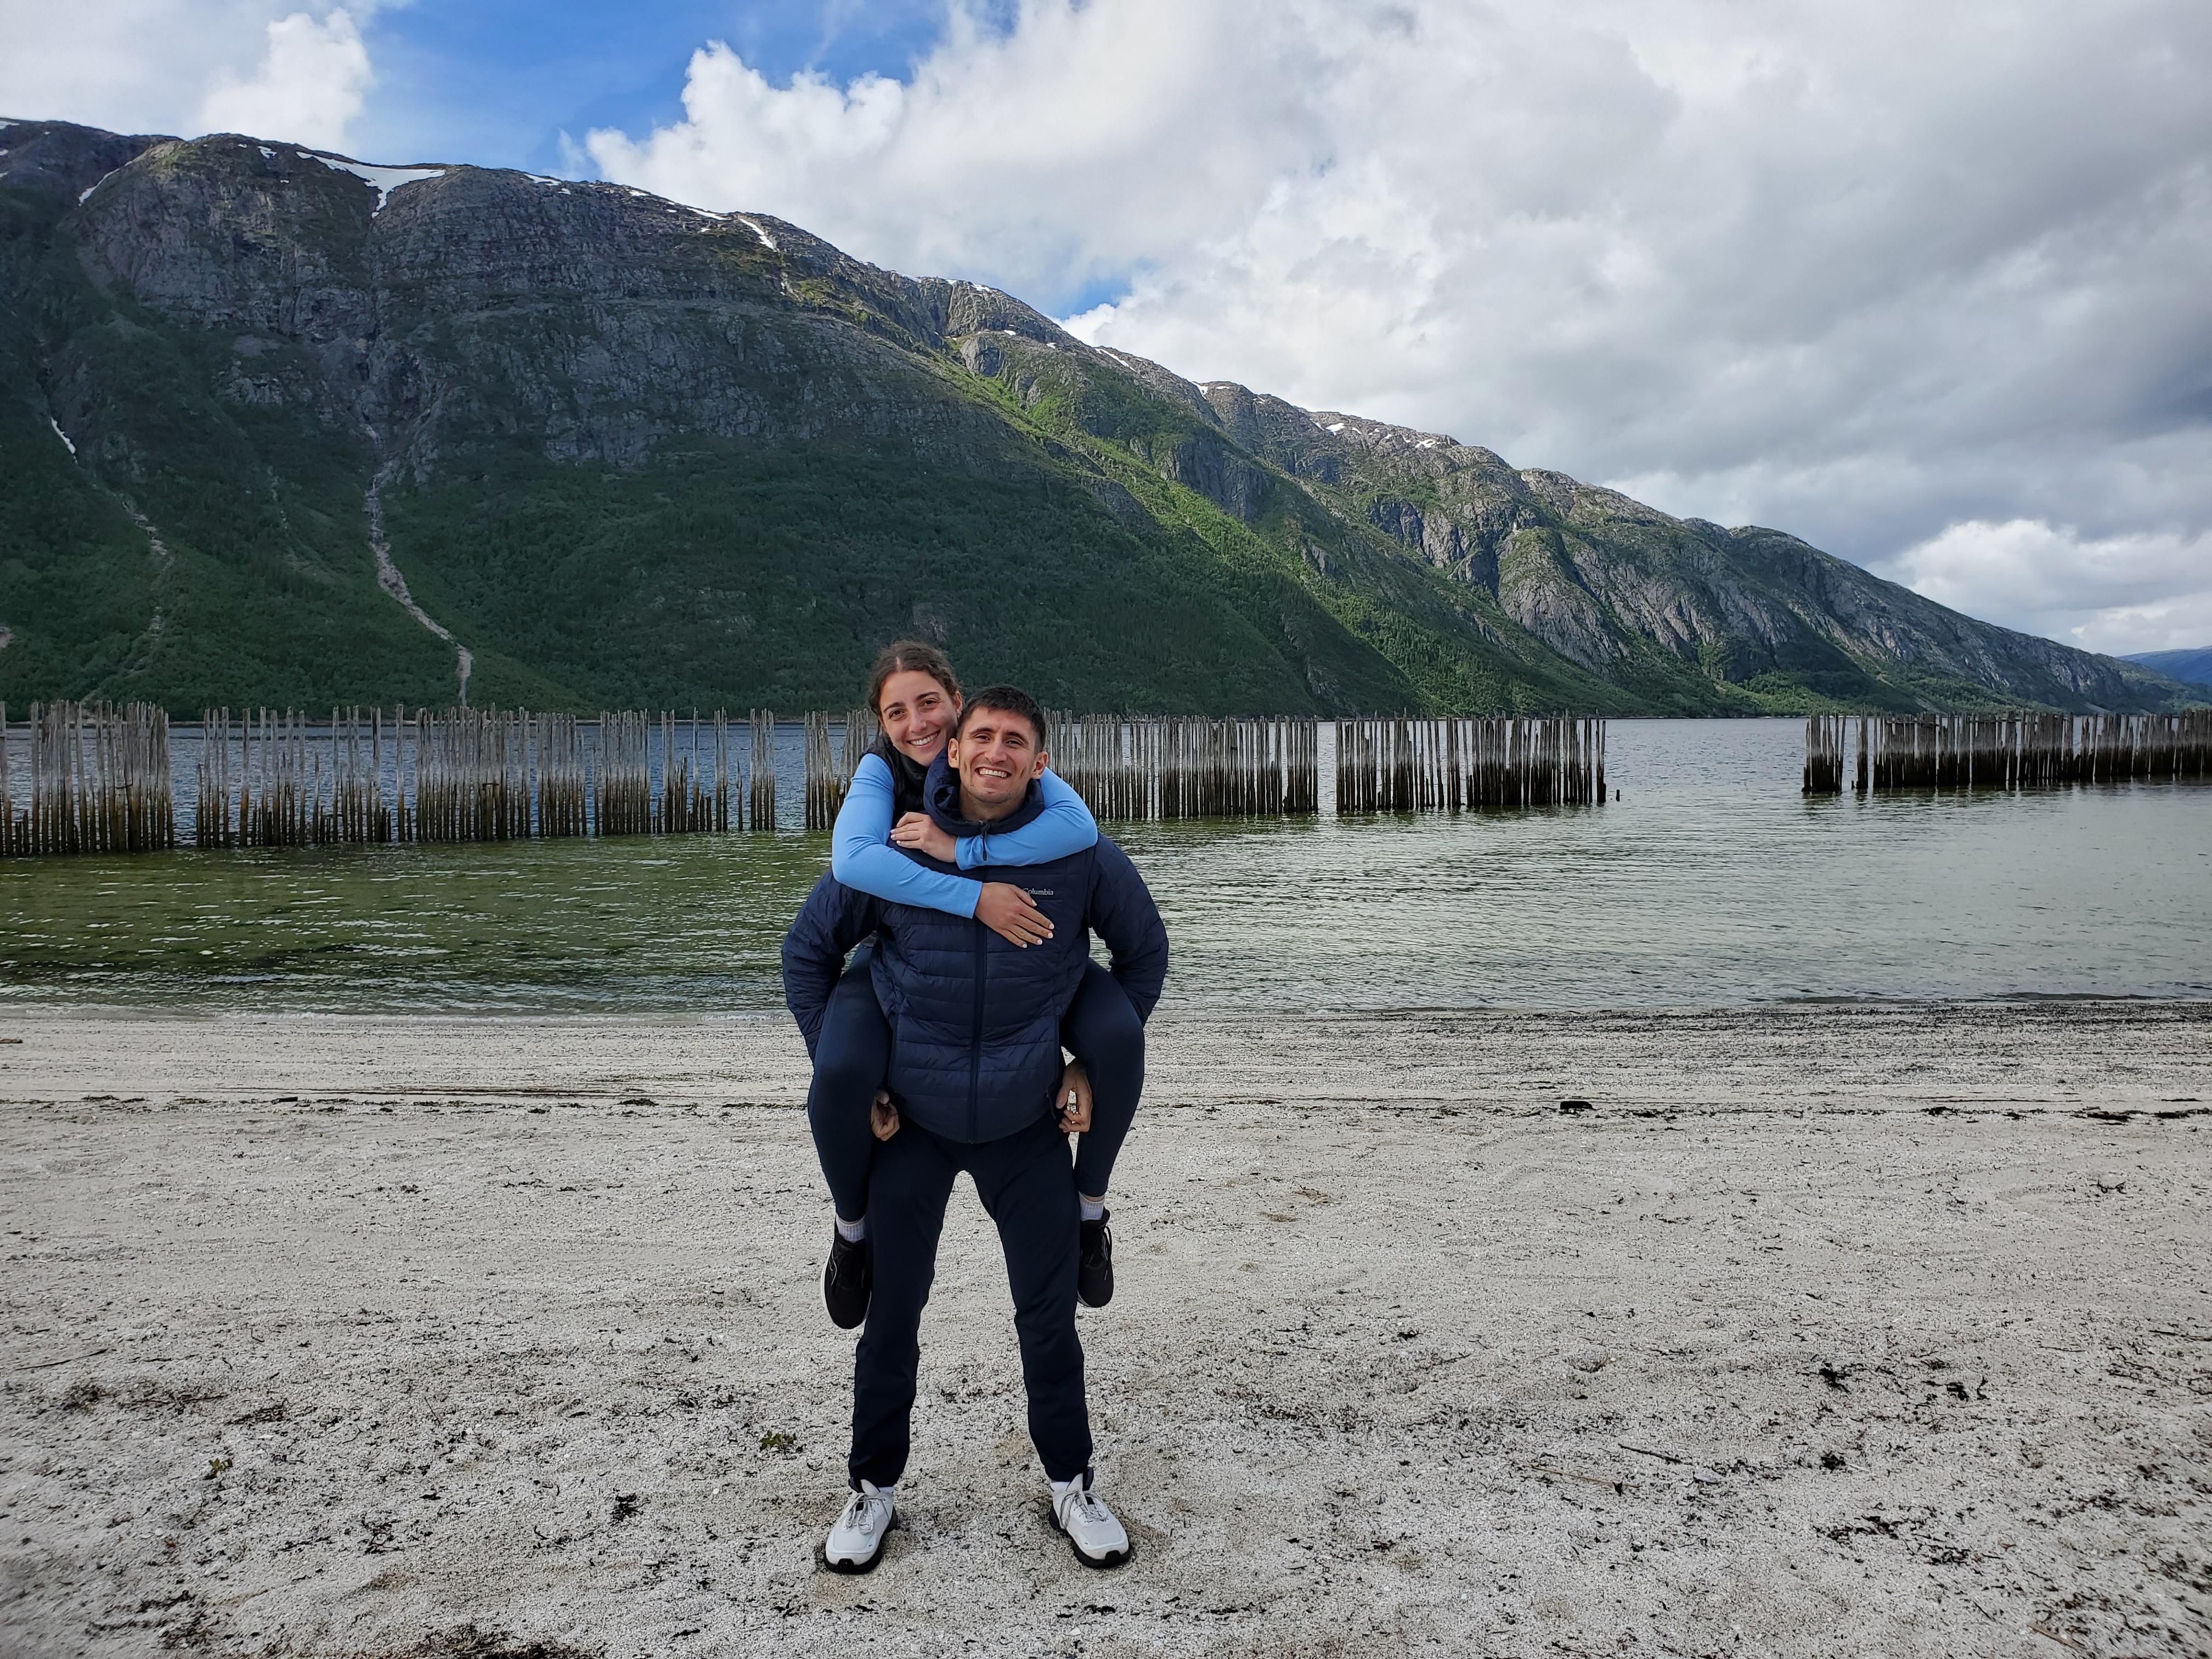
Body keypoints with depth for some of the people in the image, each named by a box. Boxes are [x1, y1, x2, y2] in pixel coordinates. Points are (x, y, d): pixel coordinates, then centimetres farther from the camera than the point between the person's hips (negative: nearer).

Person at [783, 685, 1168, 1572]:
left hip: (1029, 1127, 0)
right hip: (909, 1124, 0)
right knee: (891, 1314, 12)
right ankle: (873, 1488, 32)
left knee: (1049, 1315, 10)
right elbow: (807, 952, 3)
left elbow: (1145, 952, 7)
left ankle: (1071, 1483, 32)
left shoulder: (1081, 855, -11)